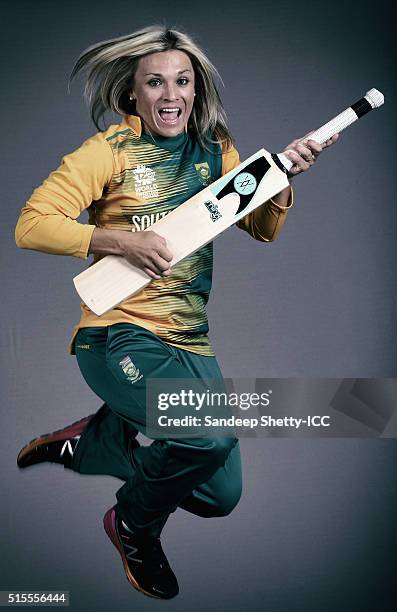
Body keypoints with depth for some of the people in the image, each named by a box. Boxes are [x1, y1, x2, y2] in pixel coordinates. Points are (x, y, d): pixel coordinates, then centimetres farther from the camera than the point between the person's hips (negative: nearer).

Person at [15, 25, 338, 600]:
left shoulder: (214, 150, 10)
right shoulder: (112, 149, -7)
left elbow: (264, 229, 9)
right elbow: (32, 224, -14)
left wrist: (282, 173, -9)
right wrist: (124, 240, -25)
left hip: (189, 343, 7)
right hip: (119, 335, -6)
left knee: (220, 496, 10)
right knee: (209, 434, -31)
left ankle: (88, 441, 28)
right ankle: (134, 524, 2)